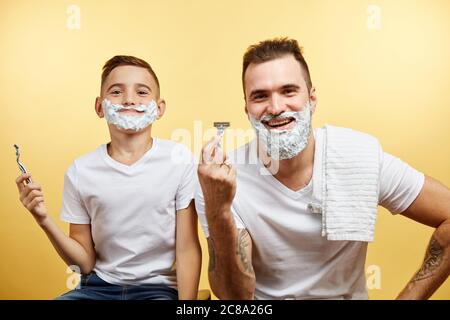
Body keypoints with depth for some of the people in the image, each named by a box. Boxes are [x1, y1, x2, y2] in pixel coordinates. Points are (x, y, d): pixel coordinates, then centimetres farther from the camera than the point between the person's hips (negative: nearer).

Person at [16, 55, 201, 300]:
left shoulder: (179, 160, -10)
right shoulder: (80, 171, -3)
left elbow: (188, 250, -5)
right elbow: (85, 263, 3)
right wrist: (45, 221, -11)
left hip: (158, 288, -2)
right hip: (98, 286, 3)